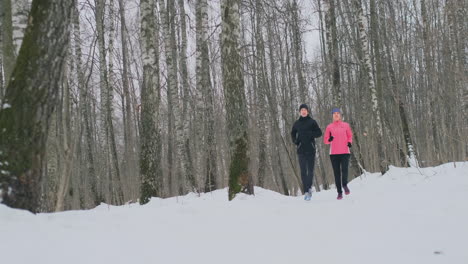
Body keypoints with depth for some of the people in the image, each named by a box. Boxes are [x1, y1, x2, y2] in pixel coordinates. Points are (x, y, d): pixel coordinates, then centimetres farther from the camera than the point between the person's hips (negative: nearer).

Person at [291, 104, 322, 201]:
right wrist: (295, 141, 8)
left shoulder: (312, 122, 2)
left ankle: (309, 187, 20)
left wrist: (310, 134, -15)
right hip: (301, 150, 2)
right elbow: (293, 133, 26)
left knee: (310, 170, -2)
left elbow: (319, 133, 1)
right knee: (303, 171, -4)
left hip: (310, 149, -2)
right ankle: (306, 191, -2)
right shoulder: (297, 123, 10)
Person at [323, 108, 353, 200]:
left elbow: (350, 136, 17)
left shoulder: (346, 125, 9)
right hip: (334, 153, 0)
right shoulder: (329, 127, 7)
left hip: (345, 152, 0)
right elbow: (325, 140, 8)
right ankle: (339, 192, 6)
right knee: (337, 172, 0)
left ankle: (345, 184, 9)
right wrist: (329, 139, -13)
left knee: (344, 169, -17)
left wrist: (349, 142, -3)